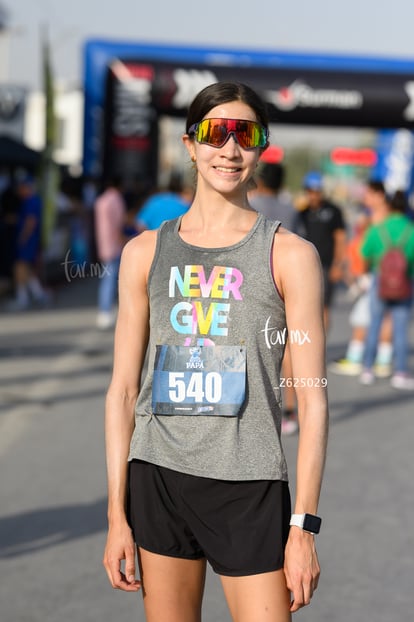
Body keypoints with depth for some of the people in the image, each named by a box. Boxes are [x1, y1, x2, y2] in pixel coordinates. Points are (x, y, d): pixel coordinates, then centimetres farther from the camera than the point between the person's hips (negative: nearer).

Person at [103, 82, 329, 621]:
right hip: (158, 480, 3)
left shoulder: (289, 255, 0)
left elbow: (313, 401, -3)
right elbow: (123, 389, 8)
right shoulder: (145, 252, 8)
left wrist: (304, 528, -8)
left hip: (250, 487, -2)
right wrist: (117, 515, 4)